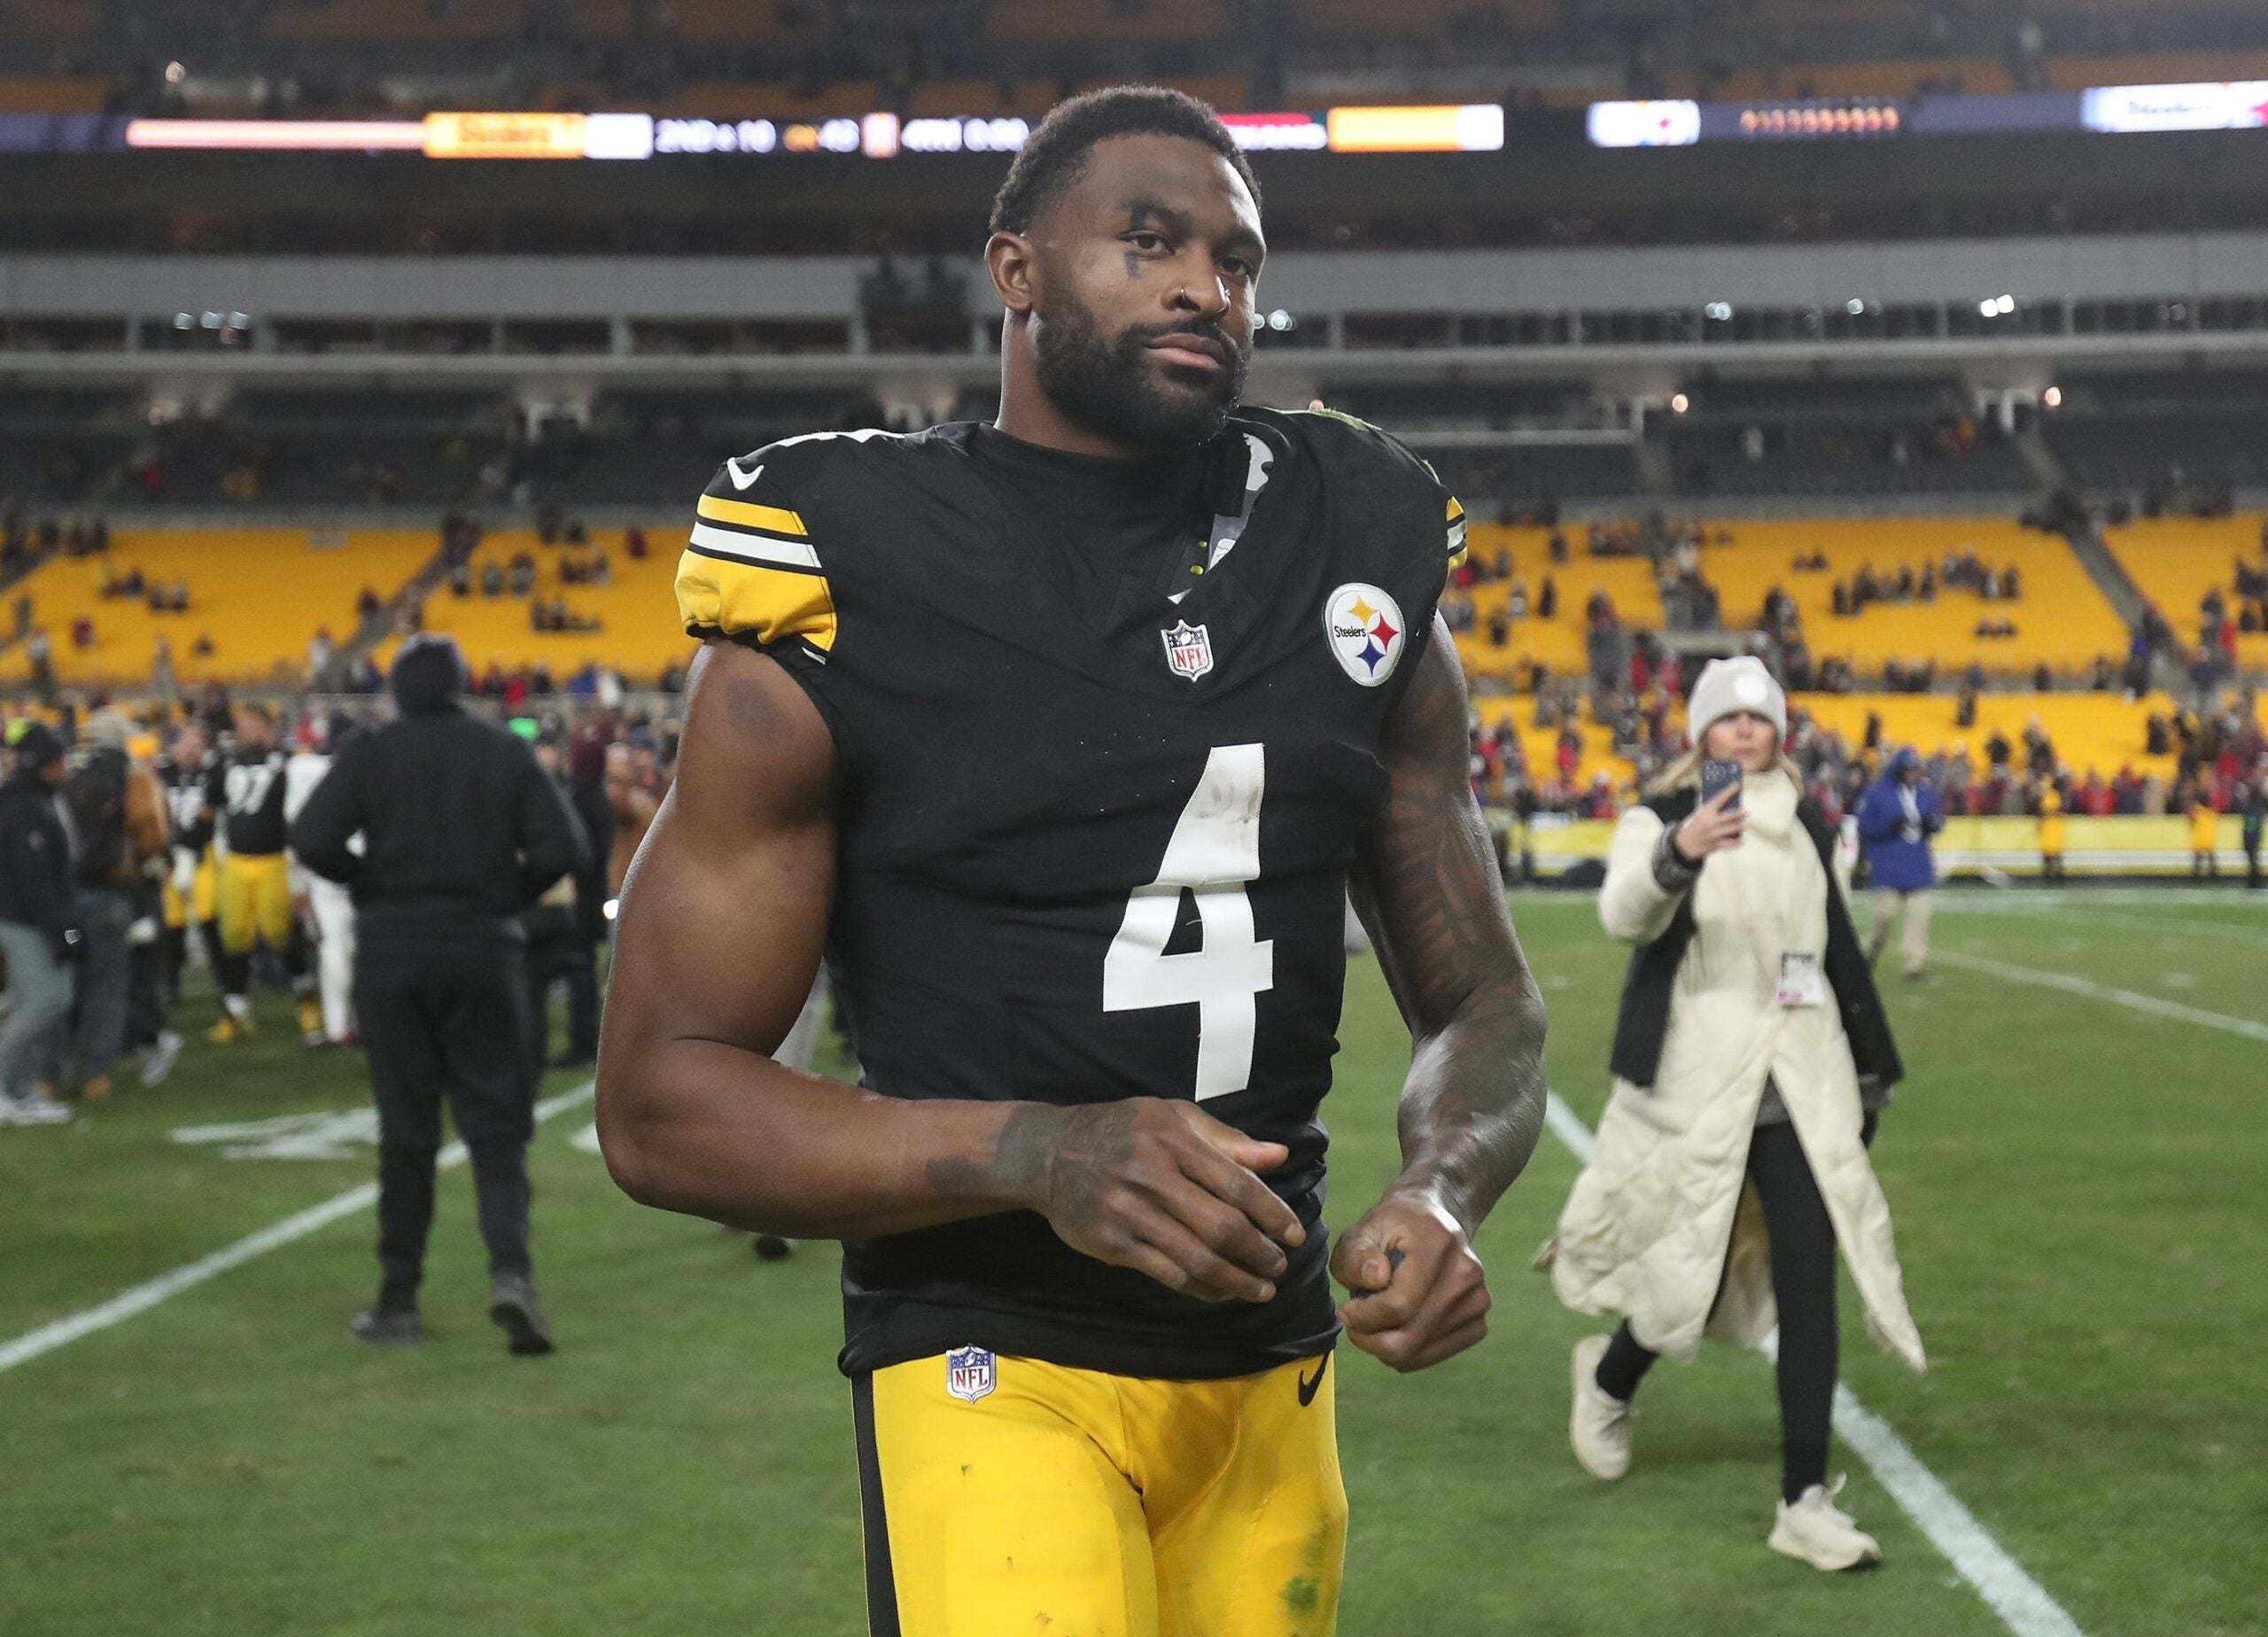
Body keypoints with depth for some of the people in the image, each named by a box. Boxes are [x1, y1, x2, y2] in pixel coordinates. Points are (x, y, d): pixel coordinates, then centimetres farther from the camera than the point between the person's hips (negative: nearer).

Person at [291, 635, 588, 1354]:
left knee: (406, 1129, 8)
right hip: (484, 950, 0)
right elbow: (560, 848, -8)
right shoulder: (505, 752, 0)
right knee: (496, 1120, 4)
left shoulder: (371, 753, -2)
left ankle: (398, 1300, 12)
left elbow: (313, 840, -14)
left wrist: (372, 882, 3)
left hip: (392, 948, 0)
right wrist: (507, 894, 8)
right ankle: (510, 1268, -17)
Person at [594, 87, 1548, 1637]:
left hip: (1278, 1358, 5)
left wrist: (1440, 1193, -12)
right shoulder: (848, 586, -9)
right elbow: (661, 1102, -11)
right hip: (994, 1358, -5)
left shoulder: (1356, 556, 5)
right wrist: (1039, 1158, -25)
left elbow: (1483, 999, 11)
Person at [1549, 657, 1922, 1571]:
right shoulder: (1661, 819, -4)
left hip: (1801, 1078, 4)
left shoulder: (1807, 828, 12)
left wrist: (1866, 1070, 22)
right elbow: (1624, 914, -24)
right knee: (1693, 1277, 2)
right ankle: (1609, 1380, 37)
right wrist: (1677, 853, -44)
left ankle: (1806, 1502, -1)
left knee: (1810, 1283, -5)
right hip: (1697, 1079, -4)